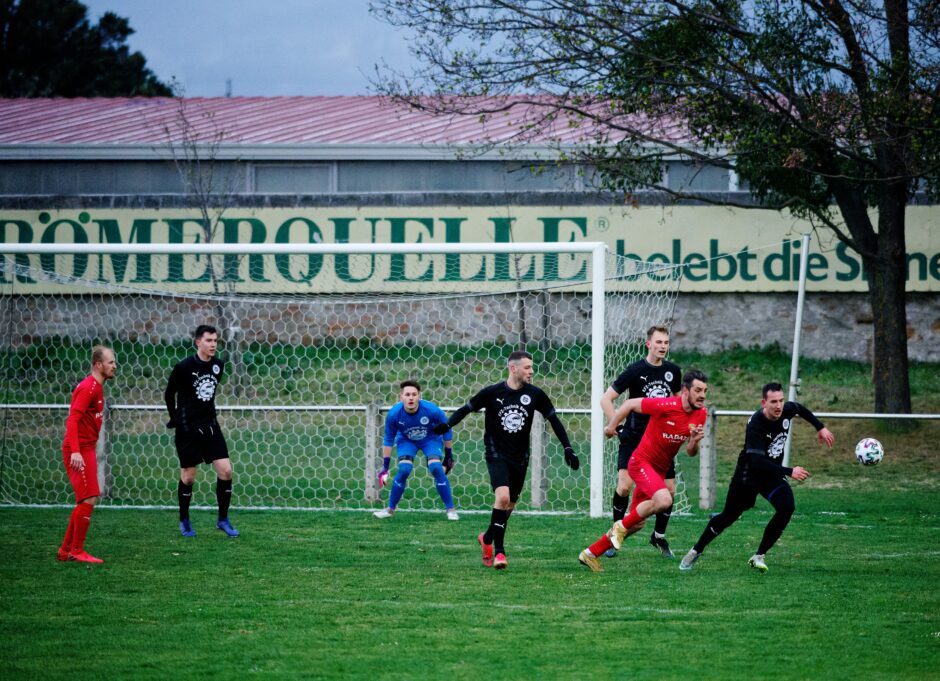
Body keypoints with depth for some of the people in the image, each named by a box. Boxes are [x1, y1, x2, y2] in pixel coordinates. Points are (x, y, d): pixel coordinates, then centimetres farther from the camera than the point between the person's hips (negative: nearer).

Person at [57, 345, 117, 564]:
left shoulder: (96, 387, 15)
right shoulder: (88, 388, -15)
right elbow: (73, 419, -23)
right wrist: (75, 451, -31)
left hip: (86, 449, 10)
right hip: (79, 450, -10)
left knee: (88, 500, 13)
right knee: (88, 500, -10)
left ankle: (66, 550, 19)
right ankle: (77, 551, -3)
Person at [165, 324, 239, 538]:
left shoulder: (218, 366, 2)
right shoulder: (185, 367, -14)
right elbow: (169, 393, -1)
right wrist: (175, 418, 7)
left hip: (209, 425, 5)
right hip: (187, 429, -5)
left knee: (225, 471, -4)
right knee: (188, 477, 2)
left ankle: (223, 520, 7)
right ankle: (184, 521, 21)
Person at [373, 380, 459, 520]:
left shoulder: (431, 410, -31)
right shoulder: (394, 414, -27)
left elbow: (447, 432, -13)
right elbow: (388, 440, -10)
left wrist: (449, 457, -5)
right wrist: (385, 467, -8)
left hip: (430, 439, -1)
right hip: (406, 440, 1)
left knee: (436, 468, -21)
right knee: (404, 470, -20)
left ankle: (451, 510, -9)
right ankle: (390, 509, -3)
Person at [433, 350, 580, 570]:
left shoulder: (535, 395, -2)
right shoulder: (492, 393, -8)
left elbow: (553, 420, 8)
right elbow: (467, 409, 2)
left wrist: (568, 449, 3)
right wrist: (447, 424, -14)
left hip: (520, 457, 4)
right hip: (496, 454, -4)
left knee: (509, 505, 10)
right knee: (503, 496, -22)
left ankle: (488, 538, 35)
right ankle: (499, 550, -13)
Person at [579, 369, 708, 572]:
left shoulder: (701, 414, -1)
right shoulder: (666, 406, -22)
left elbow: (691, 452, 6)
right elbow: (630, 404, -10)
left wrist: (695, 442, -16)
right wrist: (611, 426, 0)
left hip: (660, 469, 7)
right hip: (642, 462, -7)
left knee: (637, 523, 9)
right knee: (664, 500, -32)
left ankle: (591, 554, 23)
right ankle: (621, 525, -9)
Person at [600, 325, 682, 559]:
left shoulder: (673, 371, 4)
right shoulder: (635, 370, -10)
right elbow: (606, 399, -8)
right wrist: (616, 426, -14)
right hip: (634, 437, -4)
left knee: (669, 490, 1)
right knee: (625, 485, -17)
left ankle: (659, 536, 22)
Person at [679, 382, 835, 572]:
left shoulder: (786, 411, -14)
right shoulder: (756, 425, -33)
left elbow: (800, 408, 14)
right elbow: (757, 462, -39)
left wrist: (820, 428, 15)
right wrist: (790, 472, -46)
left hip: (772, 473, 5)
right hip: (748, 474, -5)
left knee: (786, 507, -21)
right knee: (728, 517, 7)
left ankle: (759, 556, -8)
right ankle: (696, 550, 32)